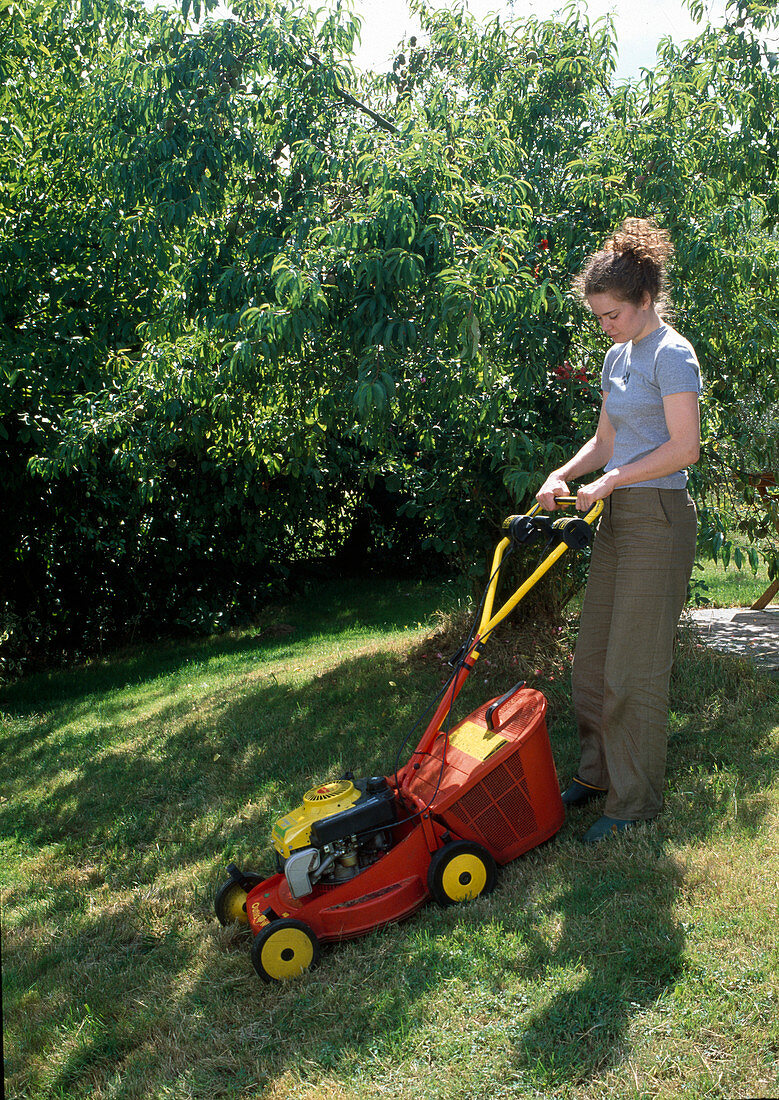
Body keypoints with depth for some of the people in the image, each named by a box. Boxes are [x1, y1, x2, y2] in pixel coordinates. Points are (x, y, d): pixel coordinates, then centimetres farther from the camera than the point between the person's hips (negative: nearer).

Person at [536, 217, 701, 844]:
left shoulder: (671, 355, -11)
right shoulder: (617, 357, 15)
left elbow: (684, 448, -17)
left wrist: (611, 481, -14)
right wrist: (563, 475, 3)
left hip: (658, 517, -9)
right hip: (617, 517, 9)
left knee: (635, 668, -4)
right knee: (594, 657, 12)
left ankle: (636, 803, 9)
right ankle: (598, 772, 28)